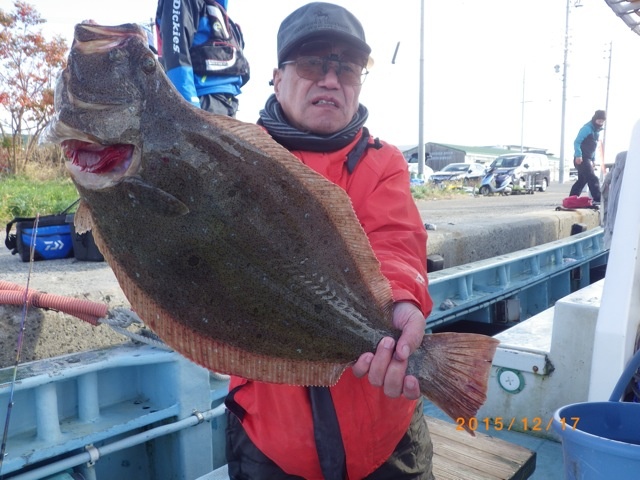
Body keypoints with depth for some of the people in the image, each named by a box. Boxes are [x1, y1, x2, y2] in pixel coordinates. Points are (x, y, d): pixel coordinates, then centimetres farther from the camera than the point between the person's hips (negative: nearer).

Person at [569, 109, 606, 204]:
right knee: (593, 178, -17)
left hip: (588, 158, 10)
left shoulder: (597, 130, 16)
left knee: (582, 180, 12)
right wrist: (578, 155, -30)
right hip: (582, 158, -10)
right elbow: (577, 142, -19)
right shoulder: (587, 128, -12)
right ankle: (598, 199, -21)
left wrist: (593, 159, 21)